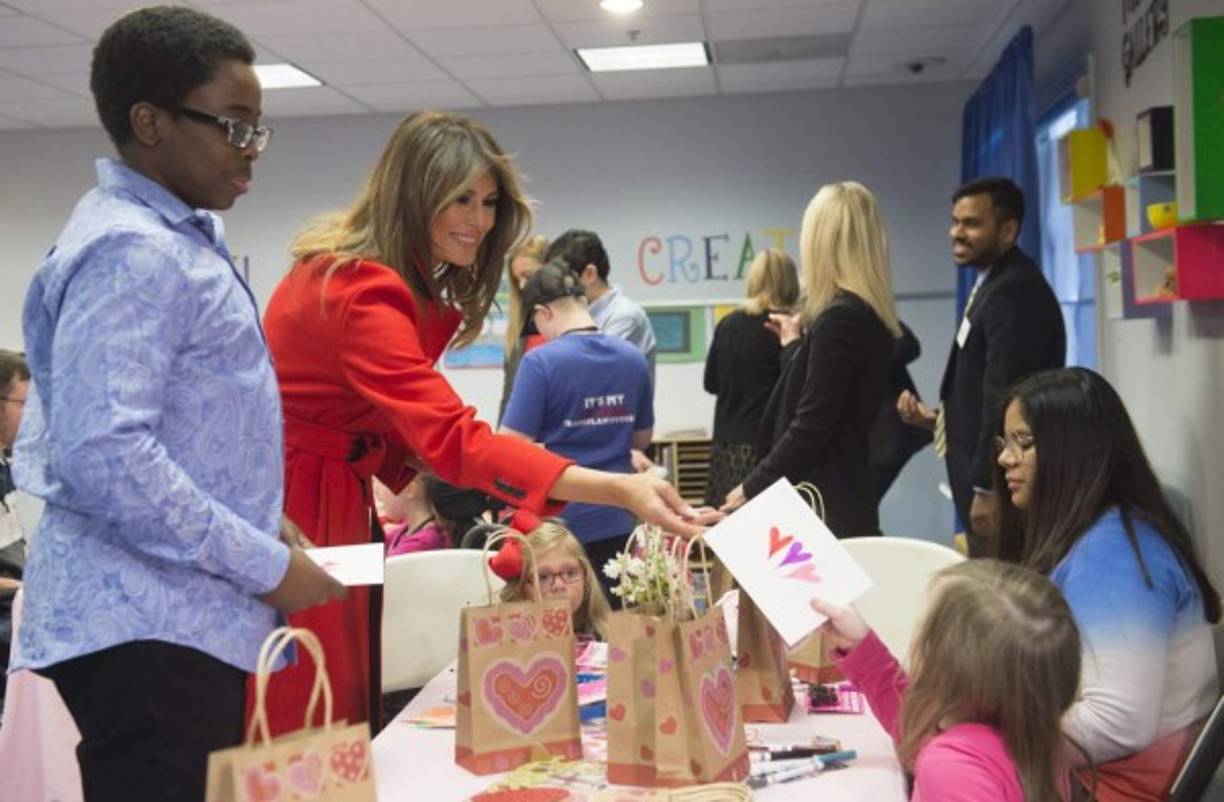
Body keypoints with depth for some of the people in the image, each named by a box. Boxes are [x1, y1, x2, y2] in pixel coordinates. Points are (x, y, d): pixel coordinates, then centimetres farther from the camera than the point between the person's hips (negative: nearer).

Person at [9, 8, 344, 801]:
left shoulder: (179, 240, 16)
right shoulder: (132, 252, -17)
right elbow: (104, 456, -26)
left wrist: (255, 519, 13)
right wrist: (264, 565, -19)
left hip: (185, 613, 10)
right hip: (147, 624, -10)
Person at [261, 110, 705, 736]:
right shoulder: (362, 295, -26)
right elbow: (452, 437, -36)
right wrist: (617, 490, -45)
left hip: (335, 496, 10)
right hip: (293, 506, -10)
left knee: (349, 713, 12)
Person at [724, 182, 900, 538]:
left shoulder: (839, 318, -16)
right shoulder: (868, 315, 12)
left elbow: (811, 425, -18)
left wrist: (752, 487, -9)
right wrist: (797, 344, 32)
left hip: (823, 502, -9)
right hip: (844, 496, 9)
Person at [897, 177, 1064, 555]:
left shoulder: (1016, 291, -17)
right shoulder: (995, 283, 15)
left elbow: (1007, 398, -22)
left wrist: (987, 490, -21)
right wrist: (939, 418, 7)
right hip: (985, 480, 10)